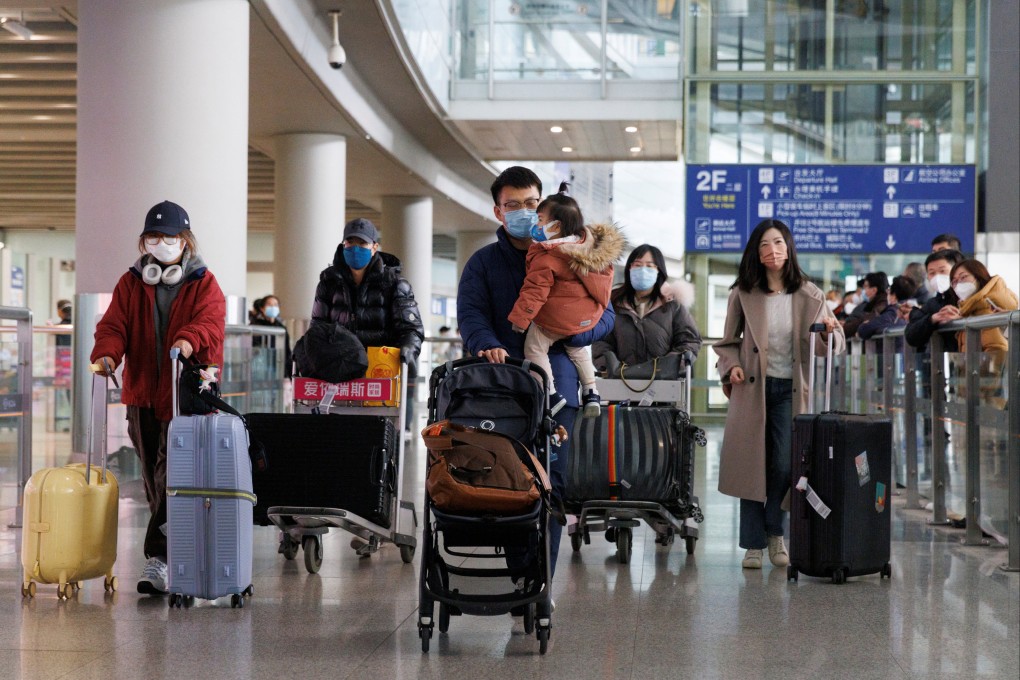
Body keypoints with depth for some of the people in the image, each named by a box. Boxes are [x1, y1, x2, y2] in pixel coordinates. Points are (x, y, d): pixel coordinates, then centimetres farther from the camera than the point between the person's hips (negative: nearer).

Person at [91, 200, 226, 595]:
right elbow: (114, 324, 2)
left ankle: (157, 556, -17)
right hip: (142, 393, 5)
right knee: (153, 477, 11)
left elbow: (210, 321, -16)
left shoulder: (204, 284, 2)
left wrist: (190, 340, -39)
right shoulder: (130, 284, 13)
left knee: (172, 474, -14)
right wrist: (107, 354, -20)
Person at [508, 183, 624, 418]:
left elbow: (535, 291, -24)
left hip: (555, 319, -8)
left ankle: (551, 393, 3)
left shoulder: (547, 259, -25)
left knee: (534, 348, 8)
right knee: (577, 348, 30)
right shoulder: (591, 244, -3)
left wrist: (519, 318, -17)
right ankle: (591, 392, 29)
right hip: (588, 317, 8)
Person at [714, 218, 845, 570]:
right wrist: (731, 367, -6)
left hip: (790, 390, 0)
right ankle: (753, 544, 8)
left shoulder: (808, 295, 3)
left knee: (784, 465, -7)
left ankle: (775, 533, 17)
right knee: (752, 466, 0)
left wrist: (829, 332, -19)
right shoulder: (743, 294, 3)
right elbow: (727, 342, 12)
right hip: (752, 388, 0)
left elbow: (830, 345, 3)